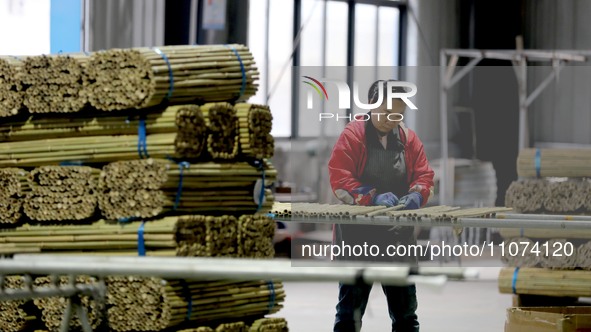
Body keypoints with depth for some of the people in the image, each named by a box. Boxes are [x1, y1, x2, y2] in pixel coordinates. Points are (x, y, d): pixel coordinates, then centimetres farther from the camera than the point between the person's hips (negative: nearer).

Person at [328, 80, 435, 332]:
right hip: (358, 233, -4)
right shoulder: (353, 135, -7)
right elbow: (339, 179, -14)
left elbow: (424, 176, 6)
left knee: (405, 304, 9)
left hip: (398, 233, 4)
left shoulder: (408, 138, 7)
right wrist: (374, 197, -26)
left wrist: (415, 195, -17)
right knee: (351, 303, 1)